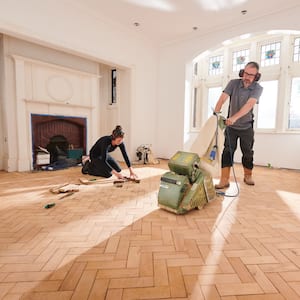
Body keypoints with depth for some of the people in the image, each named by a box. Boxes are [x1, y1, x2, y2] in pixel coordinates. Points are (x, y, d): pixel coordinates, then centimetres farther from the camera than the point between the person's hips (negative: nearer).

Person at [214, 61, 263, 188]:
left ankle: (247, 176, 31)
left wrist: (234, 118, -43)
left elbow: (249, 105, -28)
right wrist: (216, 113, -36)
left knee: (248, 153, 10)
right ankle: (224, 180, -4)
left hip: (246, 127, 0)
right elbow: (222, 98, -19)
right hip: (231, 127, 0)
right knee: (227, 152, -7)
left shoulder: (258, 88, -11)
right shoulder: (233, 83, -7)